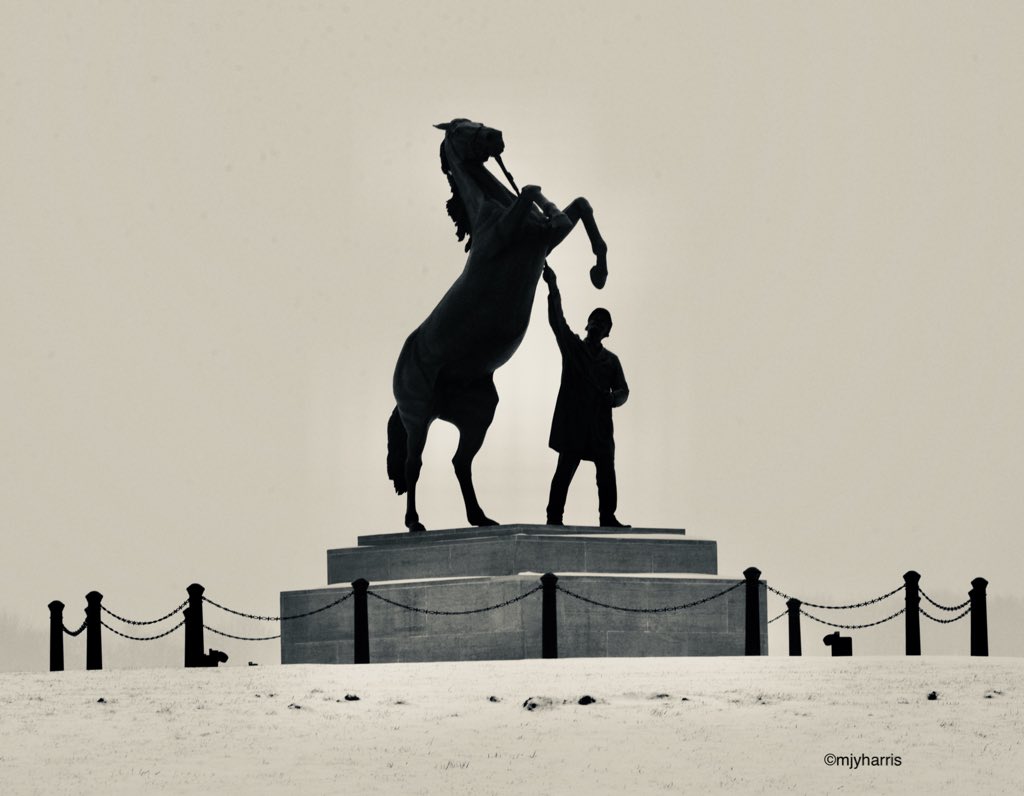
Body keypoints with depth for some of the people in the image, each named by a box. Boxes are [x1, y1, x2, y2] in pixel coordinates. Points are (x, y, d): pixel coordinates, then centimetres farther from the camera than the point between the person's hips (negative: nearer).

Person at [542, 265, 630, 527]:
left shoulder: (611, 360, 16)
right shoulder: (572, 347, 8)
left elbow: (622, 390, 13)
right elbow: (557, 321, -2)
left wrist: (614, 398, -11)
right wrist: (553, 288, -11)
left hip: (600, 425, 3)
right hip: (573, 422, -3)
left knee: (607, 471, -2)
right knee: (565, 468, -6)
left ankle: (608, 517, 0)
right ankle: (554, 517, -7)